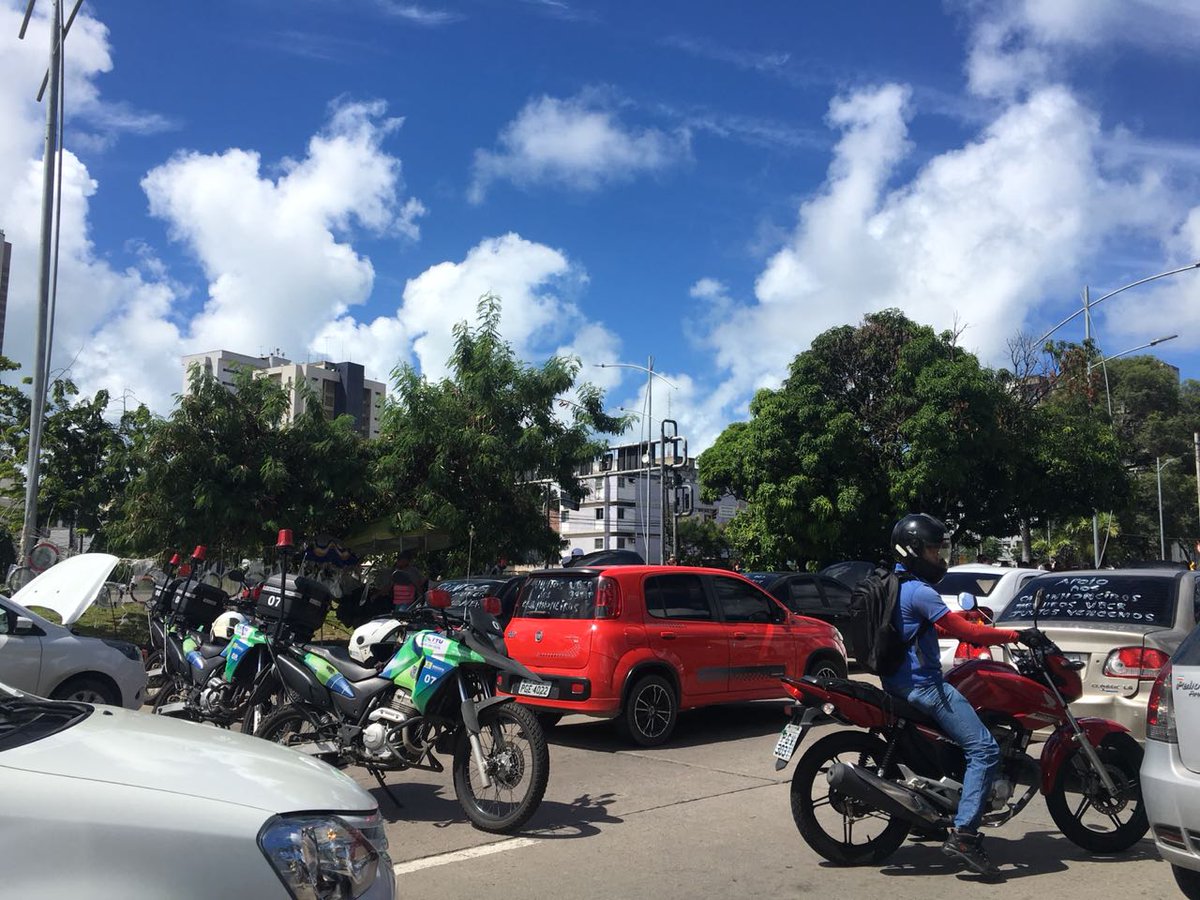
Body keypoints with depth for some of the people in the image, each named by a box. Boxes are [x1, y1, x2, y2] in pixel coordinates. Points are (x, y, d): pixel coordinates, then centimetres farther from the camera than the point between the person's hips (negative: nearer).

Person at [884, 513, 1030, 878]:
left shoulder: (897, 585, 14)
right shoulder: (918, 591, -18)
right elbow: (965, 632, -20)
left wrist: (964, 619, 19)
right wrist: (1014, 635, -9)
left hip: (903, 681, 11)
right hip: (922, 685, -11)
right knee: (984, 749, -13)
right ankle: (962, 834, -17)